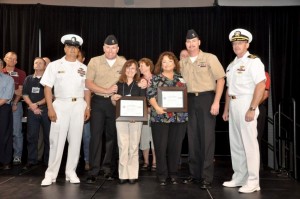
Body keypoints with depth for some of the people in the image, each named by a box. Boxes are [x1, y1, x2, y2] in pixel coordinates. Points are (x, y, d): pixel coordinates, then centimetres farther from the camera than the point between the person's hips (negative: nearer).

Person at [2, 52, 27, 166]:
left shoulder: (21, 73, 7)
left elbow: (20, 91, 3)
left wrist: (15, 103, -6)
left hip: (15, 104, -2)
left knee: (16, 132, -3)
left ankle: (17, 156, 2)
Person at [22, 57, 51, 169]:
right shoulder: (28, 79, 15)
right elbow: (25, 95, 8)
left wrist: (38, 104, -11)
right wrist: (32, 107, -6)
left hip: (46, 109, -2)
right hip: (32, 111, 3)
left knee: (48, 136, -1)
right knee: (31, 136, 2)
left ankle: (48, 161, 6)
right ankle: (31, 160, 9)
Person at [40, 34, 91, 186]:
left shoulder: (83, 68, 10)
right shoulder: (54, 65, 3)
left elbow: (87, 89, 11)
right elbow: (47, 88, -1)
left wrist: (87, 108, 2)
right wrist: (50, 108, -9)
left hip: (78, 105, 3)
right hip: (60, 104, -2)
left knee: (75, 139, 5)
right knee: (57, 139, -3)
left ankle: (71, 172, 16)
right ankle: (51, 174, 7)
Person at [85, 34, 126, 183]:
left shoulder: (124, 63, 4)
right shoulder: (94, 61, 1)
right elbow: (88, 83, -4)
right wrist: (106, 91, -13)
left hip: (116, 103, 2)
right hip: (98, 102, -1)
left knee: (112, 136, 8)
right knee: (96, 135, -4)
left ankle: (109, 168, 20)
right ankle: (93, 171, 1)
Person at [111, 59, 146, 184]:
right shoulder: (119, 84, 10)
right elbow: (114, 103, 14)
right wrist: (113, 98, -8)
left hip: (136, 118, -1)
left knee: (133, 146, 1)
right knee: (123, 146, -1)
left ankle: (133, 174, 7)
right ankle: (123, 174, 4)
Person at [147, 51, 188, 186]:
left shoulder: (181, 78, 12)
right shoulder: (155, 78, 5)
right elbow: (150, 94, -5)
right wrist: (156, 107, -20)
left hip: (179, 117, 2)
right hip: (160, 117, -2)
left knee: (175, 147, 6)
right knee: (161, 147, 1)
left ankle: (173, 174, 18)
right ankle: (162, 174, 12)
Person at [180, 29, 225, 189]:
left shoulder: (210, 58, -2)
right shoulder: (182, 63, 12)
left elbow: (221, 79, -6)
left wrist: (216, 102, -14)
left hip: (206, 98, -4)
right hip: (189, 100, 5)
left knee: (207, 137, -2)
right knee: (192, 137, 9)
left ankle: (206, 177, 5)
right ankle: (195, 174, 20)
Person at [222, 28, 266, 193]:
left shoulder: (253, 61, -8)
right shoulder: (231, 65, 17)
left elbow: (261, 86, -16)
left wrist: (252, 109, -22)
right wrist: (226, 110, 16)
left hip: (246, 105, -8)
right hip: (233, 106, 8)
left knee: (249, 143, -4)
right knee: (235, 144, 11)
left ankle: (253, 182, 5)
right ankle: (239, 178, 22)